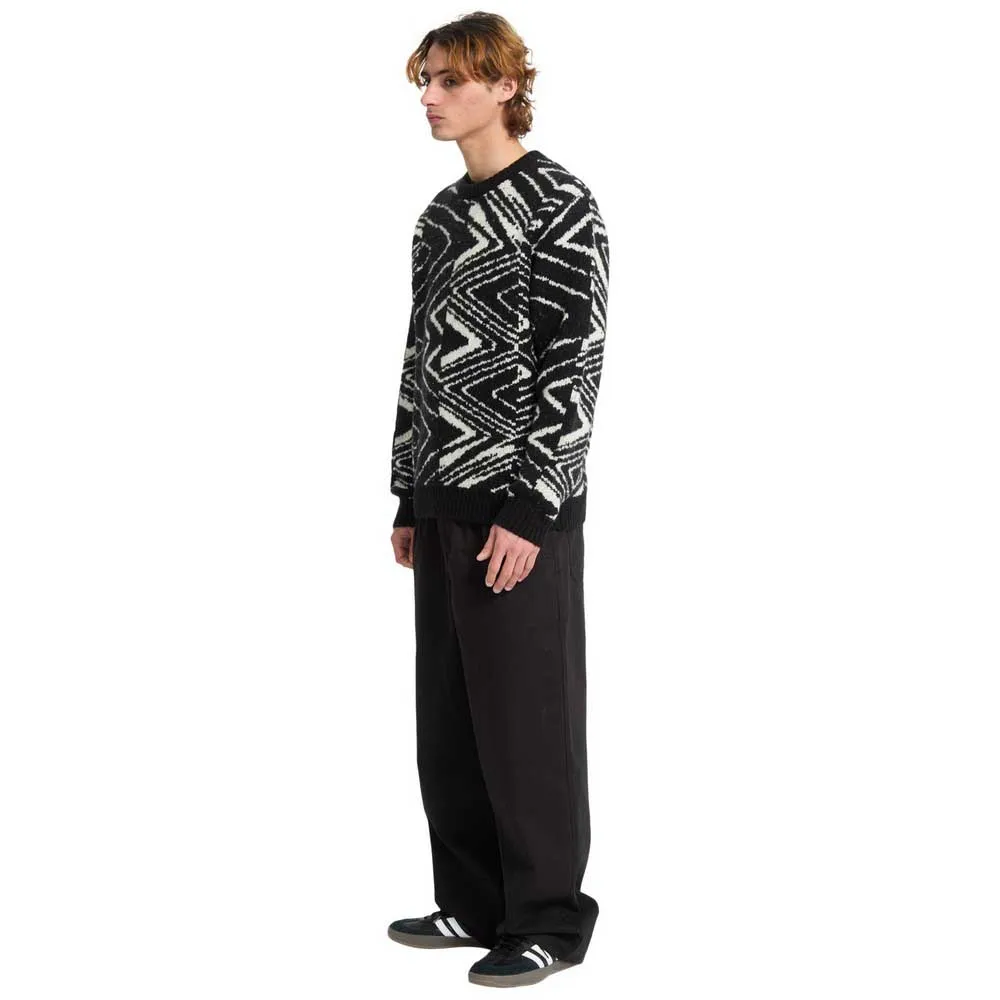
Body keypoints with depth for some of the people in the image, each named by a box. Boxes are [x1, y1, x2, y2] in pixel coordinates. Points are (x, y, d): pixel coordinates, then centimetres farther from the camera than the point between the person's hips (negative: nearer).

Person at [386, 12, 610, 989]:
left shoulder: (559, 204, -9)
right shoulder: (443, 212, 14)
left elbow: (575, 360, -14)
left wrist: (531, 508, -18)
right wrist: (408, 498, 15)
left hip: (521, 501, -8)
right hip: (444, 497, 8)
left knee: (526, 714, -1)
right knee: (449, 714, 11)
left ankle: (547, 918, 11)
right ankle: (476, 901, 23)